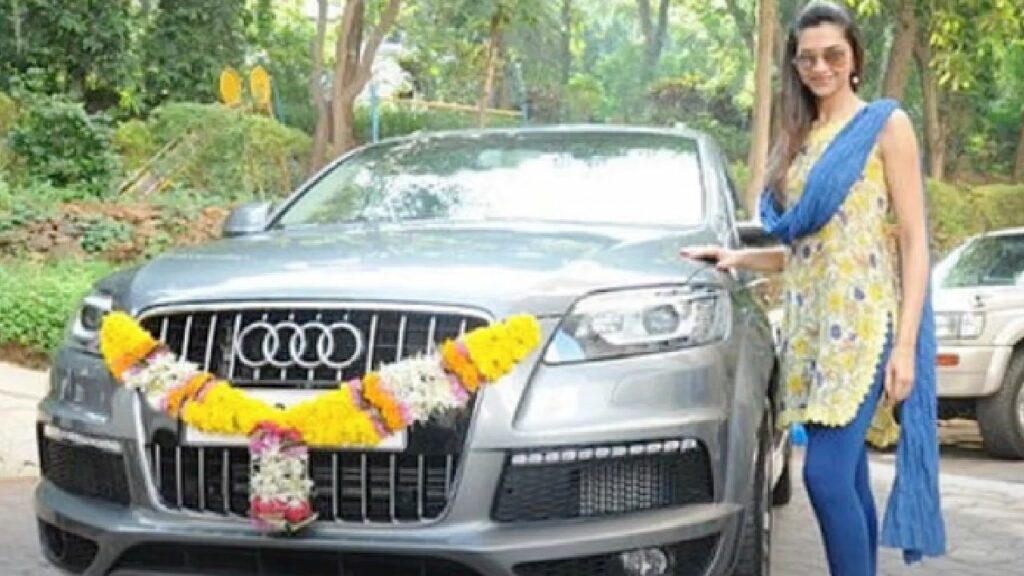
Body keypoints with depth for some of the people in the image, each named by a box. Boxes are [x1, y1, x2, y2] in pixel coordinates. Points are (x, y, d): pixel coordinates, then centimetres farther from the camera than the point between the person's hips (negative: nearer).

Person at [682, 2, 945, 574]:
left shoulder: (886, 125, 0)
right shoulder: (798, 142, 16)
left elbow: (914, 241, -5)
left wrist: (906, 344, -13)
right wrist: (737, 258, 7)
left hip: (864, 322, -6)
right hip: (809, 325, 6)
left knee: (827, 472, -16)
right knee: (848, 477, 7)